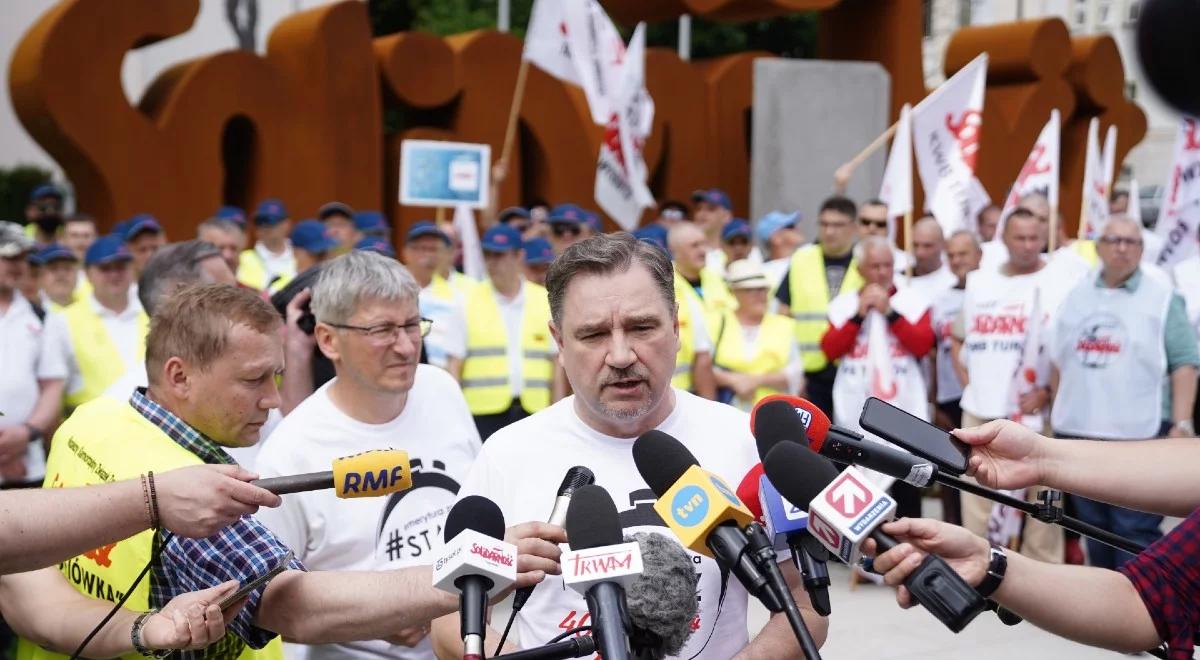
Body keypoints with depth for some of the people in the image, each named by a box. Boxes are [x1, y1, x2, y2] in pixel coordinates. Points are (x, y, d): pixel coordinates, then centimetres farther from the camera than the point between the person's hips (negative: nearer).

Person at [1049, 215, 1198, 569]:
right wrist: (1058, 416, 15)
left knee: (1135, 531, -6)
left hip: (1139, 434, -5)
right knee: (1095, 527, 13)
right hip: (1078, 433, 5)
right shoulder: (1077, 295, 12)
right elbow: (1059, 362, 18)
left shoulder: (1162, 297, -1)